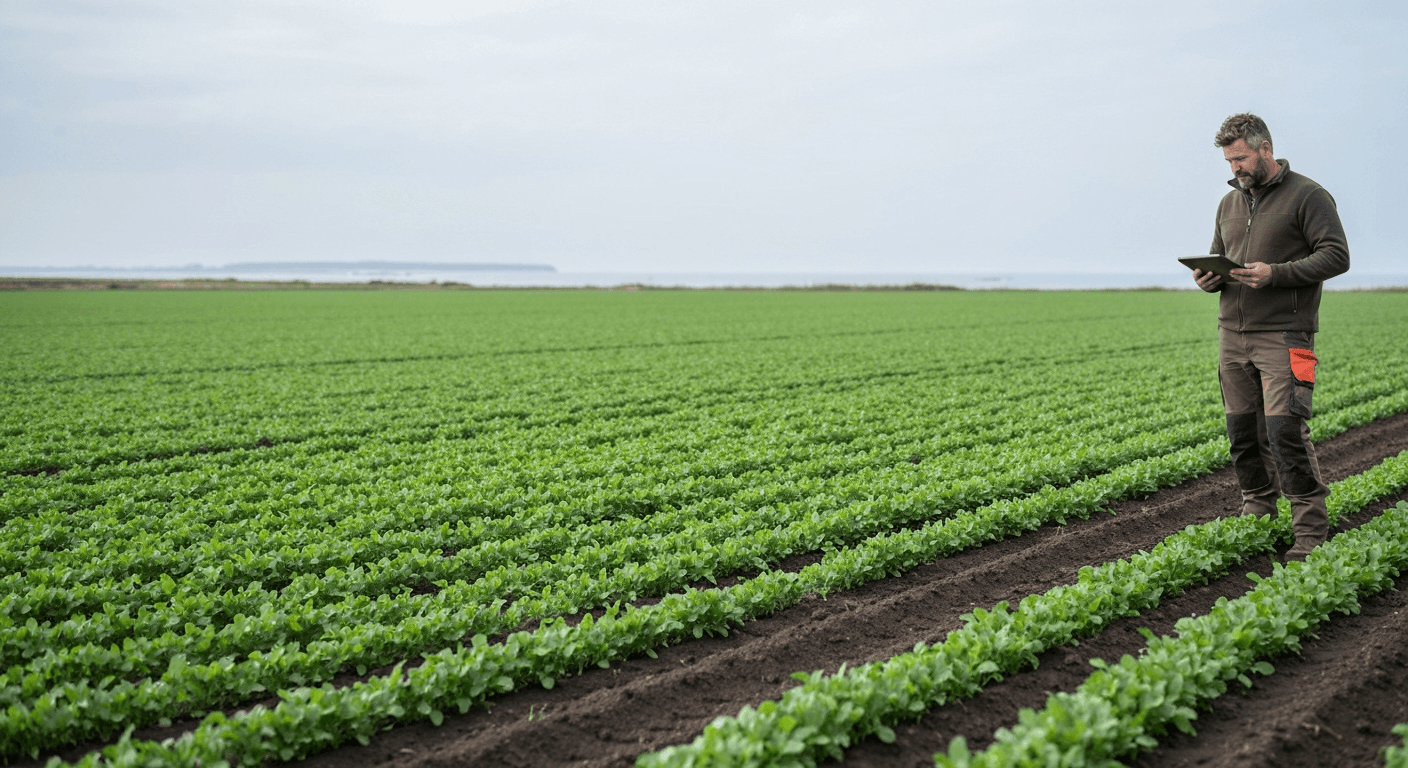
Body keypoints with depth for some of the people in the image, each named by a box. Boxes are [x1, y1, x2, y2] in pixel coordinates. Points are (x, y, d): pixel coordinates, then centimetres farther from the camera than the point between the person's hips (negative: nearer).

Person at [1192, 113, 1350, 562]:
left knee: (1285, 431, -13)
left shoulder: (1307, 196, -3)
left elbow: (1336, 256, -9)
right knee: (1244, 432, 6)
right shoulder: (1229, 203, 18)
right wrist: (1208, 278, 2)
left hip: (1283, 335, -6)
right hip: (1233, 334, 7)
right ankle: (1257, 516, 18)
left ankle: (1310, 530, -7)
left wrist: (1276, 274, -21)